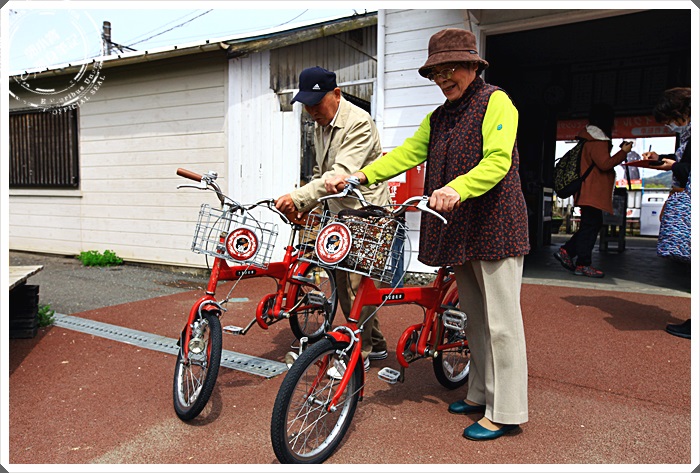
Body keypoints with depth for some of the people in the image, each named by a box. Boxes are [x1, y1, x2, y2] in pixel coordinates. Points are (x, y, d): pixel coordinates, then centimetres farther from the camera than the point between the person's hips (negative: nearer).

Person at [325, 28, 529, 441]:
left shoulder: (495, 102, -5)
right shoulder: (438, 118, 18)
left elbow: (497, 161, -18)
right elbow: (408, 152, 10)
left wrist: (457, 188, -35)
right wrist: (361, 176, -4)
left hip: (495, 226, -8)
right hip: (459, 230, 8)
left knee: (500, 323, -3)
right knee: (475, 318, 15)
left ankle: (507, 413, 8)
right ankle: (481, 394, 28)